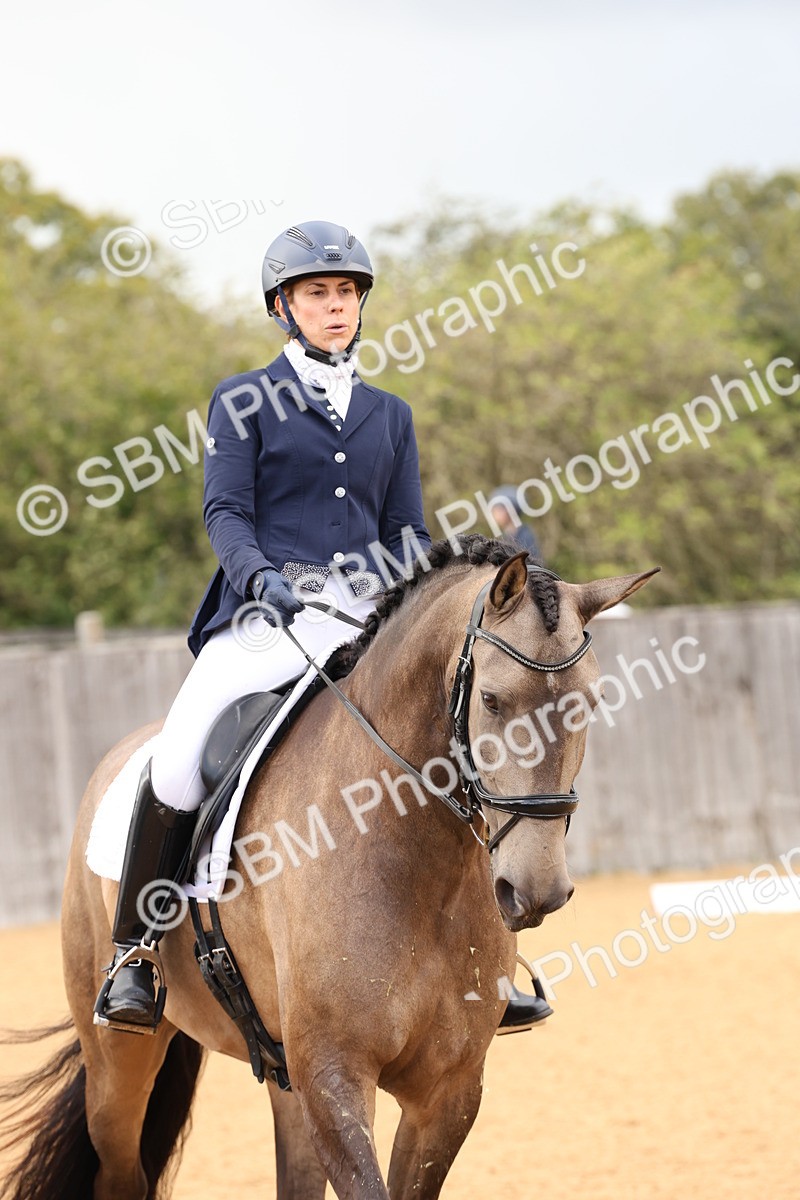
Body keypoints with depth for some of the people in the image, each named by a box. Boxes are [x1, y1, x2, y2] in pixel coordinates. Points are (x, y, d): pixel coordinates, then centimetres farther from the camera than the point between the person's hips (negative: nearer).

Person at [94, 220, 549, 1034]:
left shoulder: (388, 415, 21)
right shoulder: (243, 402, 11)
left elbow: (406, 533, 18)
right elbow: (225, 510, 0)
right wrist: (260, 575, -20)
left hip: (368, 622, 3)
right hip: (266, 616, -3)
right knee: (179, 757, -26)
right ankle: (132, 952, -12)